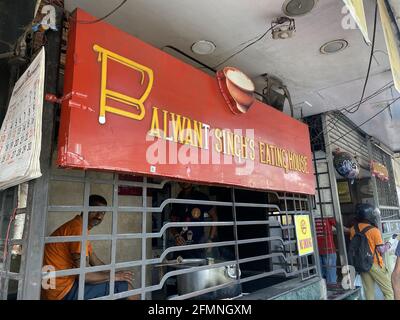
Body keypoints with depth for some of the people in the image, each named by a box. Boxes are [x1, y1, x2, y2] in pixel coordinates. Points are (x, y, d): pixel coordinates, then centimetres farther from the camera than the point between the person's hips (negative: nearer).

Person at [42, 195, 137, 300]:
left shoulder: (81, 227, 12)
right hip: (64, 290, -10)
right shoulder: (78, 228, -20)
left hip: (64, 285, 10)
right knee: (127, 288, -10)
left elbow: (95, 262, 16)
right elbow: (84, 274, -25)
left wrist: (117, 274, 5)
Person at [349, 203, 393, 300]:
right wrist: (388, 245, 7)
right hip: (375, 264, -5)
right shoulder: (374, 230, -18)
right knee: (389, 291, 9)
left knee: (369, 292, 13)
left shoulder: (353, 229, -3)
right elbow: (381, 250, -11)